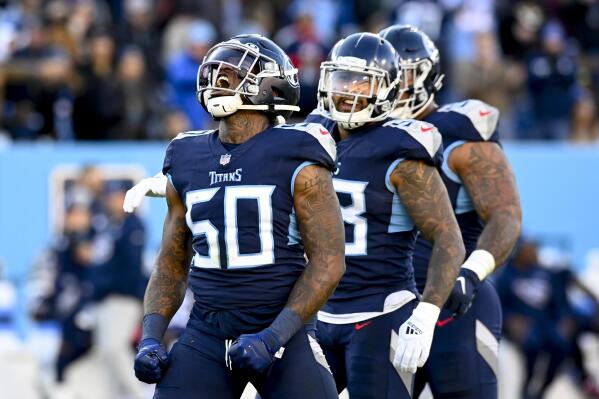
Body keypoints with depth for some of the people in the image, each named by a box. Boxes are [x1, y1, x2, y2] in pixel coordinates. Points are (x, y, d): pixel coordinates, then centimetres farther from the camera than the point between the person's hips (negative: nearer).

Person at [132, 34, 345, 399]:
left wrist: (272, 338, -17)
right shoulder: (189, 161, 9)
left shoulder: (296, 161, -6)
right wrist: (151, 339, 1)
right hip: (205, 337, 4)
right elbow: (172, 266, 16)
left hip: (281, 332, -4)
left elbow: (328, 262, -9)